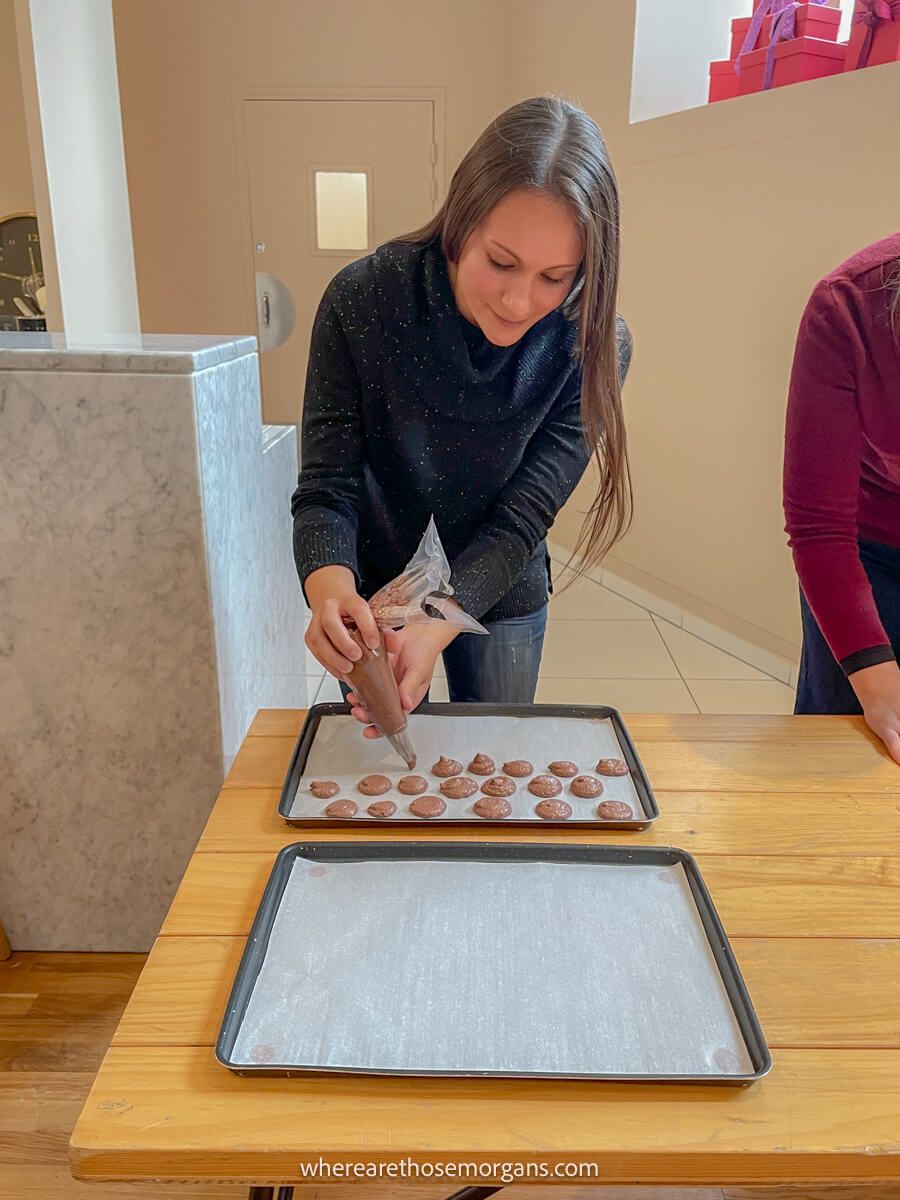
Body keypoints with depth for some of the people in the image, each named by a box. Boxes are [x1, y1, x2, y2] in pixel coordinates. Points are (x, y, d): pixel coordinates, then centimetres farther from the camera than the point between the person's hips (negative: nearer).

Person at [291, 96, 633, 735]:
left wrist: (436, 628, -37)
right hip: (373, 594, 0)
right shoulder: (363, 299, -25)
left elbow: (522, 518, -22)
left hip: (502, 597, 1)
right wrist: (331, 589, -42)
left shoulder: (594, 346, -23)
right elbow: (326, 487, -21)